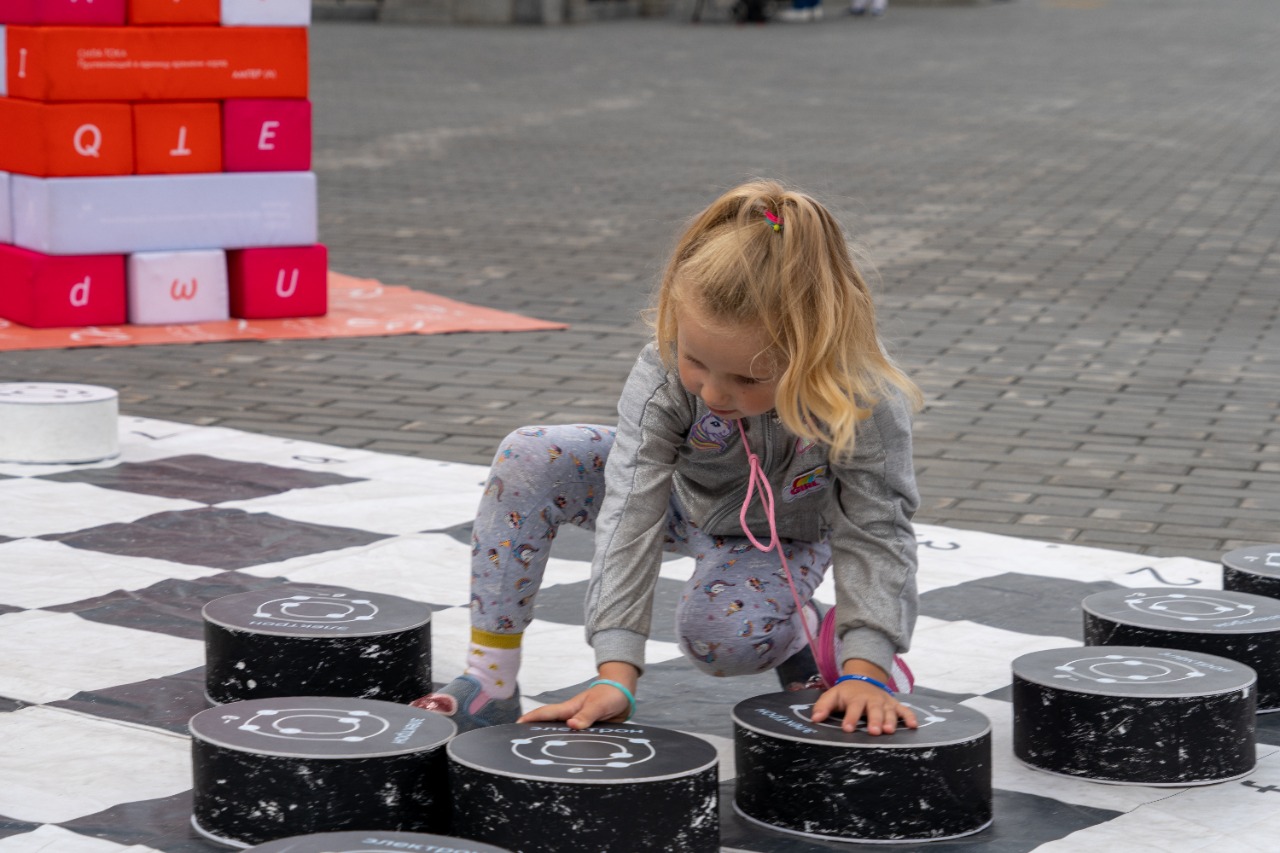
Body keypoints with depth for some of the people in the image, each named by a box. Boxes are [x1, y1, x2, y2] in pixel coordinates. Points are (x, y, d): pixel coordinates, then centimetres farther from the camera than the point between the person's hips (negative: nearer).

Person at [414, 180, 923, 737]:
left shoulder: (865, 402, -39)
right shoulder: (663, 375, -36)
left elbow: (876, 533, -29)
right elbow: (630, 515, -38)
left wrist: (866, 668, -39)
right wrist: (616, 674, -44)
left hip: (780, 533, -2)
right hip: (677, 493, 2)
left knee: (718, 637, -33)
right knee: (527, 460, -24)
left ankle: (797, 634, 5)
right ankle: (490, 683, -16)